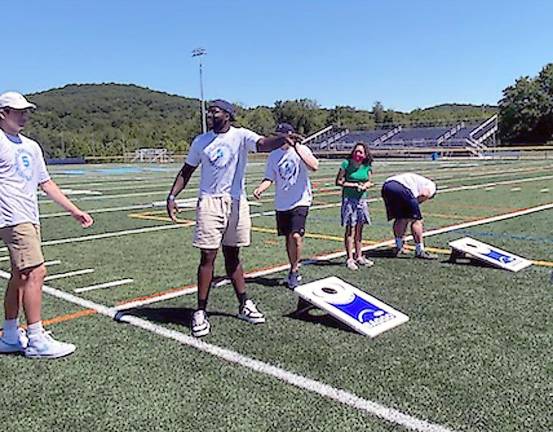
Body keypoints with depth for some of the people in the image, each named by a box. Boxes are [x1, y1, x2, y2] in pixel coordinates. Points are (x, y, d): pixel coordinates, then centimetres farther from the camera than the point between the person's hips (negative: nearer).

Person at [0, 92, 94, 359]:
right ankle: (36, 341, -5)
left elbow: (46, 183, 23)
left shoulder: (31, 146, 19)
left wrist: (74, 210, 21)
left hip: (30, 219, 9)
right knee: (35, 271, -12)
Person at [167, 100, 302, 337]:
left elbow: (264, 144, -21)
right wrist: (172, 196, 1)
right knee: (208, 257, -5)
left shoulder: (241, 136, -1)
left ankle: (244, 305, 24)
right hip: (209, 203, 0)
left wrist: (283, 138, -42)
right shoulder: (200, 141, 7)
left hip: (236, 203, 0)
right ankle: (200, 312, 3)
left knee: (232, 257, 12)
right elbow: (187, 171, 14)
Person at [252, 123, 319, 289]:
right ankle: (294, 270, 27)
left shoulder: (302, 149, -6)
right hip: (281, 203, 5)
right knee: (288, 238, 12)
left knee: (296, 235, -17)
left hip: (300, 201, -5)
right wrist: (260, 189, -12)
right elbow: (269, 178, 8)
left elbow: (314, 166, -23)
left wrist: (297, 149, -27)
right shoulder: (274, 155, 7)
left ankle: (294, 270, 1)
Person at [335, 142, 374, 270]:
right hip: (349, 199, -5)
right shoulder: (346, 164, -10)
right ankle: (349, 259, 3)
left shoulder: (367, 166, 2)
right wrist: (354, 185, -16)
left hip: (362, 199, 5)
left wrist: (365, 186, -10)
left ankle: (358, 256, 23)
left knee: (359, 229, 12)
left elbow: (368, 182, 13)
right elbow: (338, 182, -9)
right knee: (350, 229, -4)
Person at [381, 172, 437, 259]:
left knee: (400, 219, 23)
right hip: (401, 188, -7)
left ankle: (398, 247, 29)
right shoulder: (431, 185, 25)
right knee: (415, 219, 5)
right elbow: (424, 194, -2)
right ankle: (419, 251, 8)